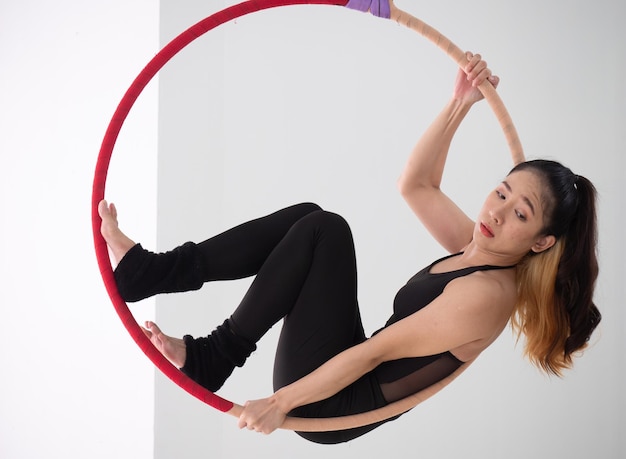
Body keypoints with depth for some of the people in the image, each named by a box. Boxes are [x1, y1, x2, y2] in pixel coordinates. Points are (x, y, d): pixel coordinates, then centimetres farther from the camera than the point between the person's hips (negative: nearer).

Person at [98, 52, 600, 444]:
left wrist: (282, 401, -20)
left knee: (325, 231, -17)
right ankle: (151, 271, -6)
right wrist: (460, 104, 6)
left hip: (330, 405, -9)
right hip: (341, 374, 9)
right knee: (309, 218, 1)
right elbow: (416, 185, 14)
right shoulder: (478, 250, 5)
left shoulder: (487, 293, -21)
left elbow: (373, 352, -22)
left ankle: (215, 357, -13)